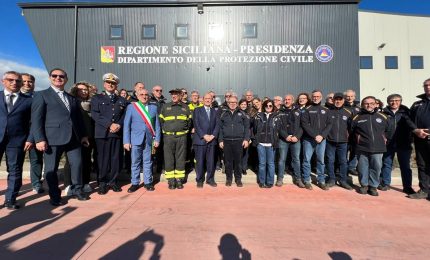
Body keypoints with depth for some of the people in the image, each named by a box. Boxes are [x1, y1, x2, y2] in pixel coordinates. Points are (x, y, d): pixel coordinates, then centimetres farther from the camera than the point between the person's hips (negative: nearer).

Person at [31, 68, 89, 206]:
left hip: (73, 137, 4)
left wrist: (83, 135, 10)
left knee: (77, 164, 7)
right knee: (51, 168, 5)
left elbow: (78, 118, 18)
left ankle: (77, 190, 25)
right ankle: (55, 196, 20)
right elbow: (36, 119, -6)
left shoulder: (72, 98, 19)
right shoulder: (41, 95, 3)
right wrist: (39, 139, -15)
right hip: (52, 138, -4)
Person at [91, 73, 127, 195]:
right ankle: (102, 183, 13)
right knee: (103, 159, 2)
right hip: (102, 133, -2)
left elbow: (124, 116, 9)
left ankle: (113, 181, 16)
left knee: (116, 159, 4)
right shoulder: (96, 98, 11)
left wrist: (119, 125, -10)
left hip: (118, 133, 2)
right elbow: (95, 115, -2)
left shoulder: (122, 100, 17)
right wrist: (109, 125, -13)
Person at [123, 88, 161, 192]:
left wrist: (157, 139, 0)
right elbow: (126, 125, 0)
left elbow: (157, 125, 6)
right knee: (135, 162, 7)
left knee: (148, 162, 8)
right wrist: (126, 141, -5)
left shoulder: (153, 107, 8)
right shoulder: (131, 107, 3)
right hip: (136, 139, -1)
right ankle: (135, 183, 20)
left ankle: (147, 182, 20)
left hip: (149, 139, 1)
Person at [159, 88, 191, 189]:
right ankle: (170, 180, 11)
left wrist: (186, 130, 8)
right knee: (169, 158, 1)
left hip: (182, 136, 0)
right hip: (168, 136, 0)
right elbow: (161, 121, 13)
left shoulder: (185, 107, 10)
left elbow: (189, 121, 16)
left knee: (180, 158, 4)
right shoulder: (165, 107, 9)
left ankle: (179, 179, 14)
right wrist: (165, 130, 7)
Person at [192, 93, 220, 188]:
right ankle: (199, 180, 14)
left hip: (212, 140, 3)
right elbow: (196, 125, -4)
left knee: (211, 161, 5)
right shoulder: (197, 110, 6)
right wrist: (204, 136, -12)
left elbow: (217, 125, 7)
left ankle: (210, 179, 19)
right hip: (200, 139, -2)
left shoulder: (215, 111, 15)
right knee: (200, 161, 1)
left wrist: (213, 135, -8)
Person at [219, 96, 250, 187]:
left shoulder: (242, 114, 6)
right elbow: (220, 128, 8)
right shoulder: (223, 114, 9)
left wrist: (246, 139, -5)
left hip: (238, 141, -1)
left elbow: (247, 127, 4)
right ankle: (229, 179, 20)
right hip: (227, 141, 1)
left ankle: (238, 179, 18)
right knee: (228, 161, 7)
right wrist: (220, 140, 1)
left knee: (238, 161, 4)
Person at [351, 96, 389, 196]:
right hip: (362, 147, -1)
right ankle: (364, 185, 19)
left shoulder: (382, 117, 8)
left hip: (377, 148, 1)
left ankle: (373, 186, 17)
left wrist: (384, 137, 12)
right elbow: (351, 129, 15)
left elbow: (388, 130, 20)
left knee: (376, 167, 3)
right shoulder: (357, 117, 4)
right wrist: (357, 137, 8)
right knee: (363, 167, 5)